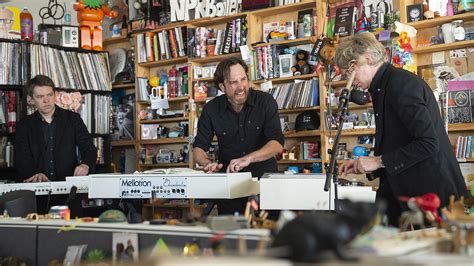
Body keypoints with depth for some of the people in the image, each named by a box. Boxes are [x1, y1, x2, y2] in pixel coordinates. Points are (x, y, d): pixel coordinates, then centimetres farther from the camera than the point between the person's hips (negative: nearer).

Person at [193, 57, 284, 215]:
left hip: (264, 177, -1)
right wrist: (208, 164, -19)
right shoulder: (211, 109, 0)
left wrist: (248, 158, -29)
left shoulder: (265, 102, -6)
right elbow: (198, 148, 3)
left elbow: (277, 144, -14)